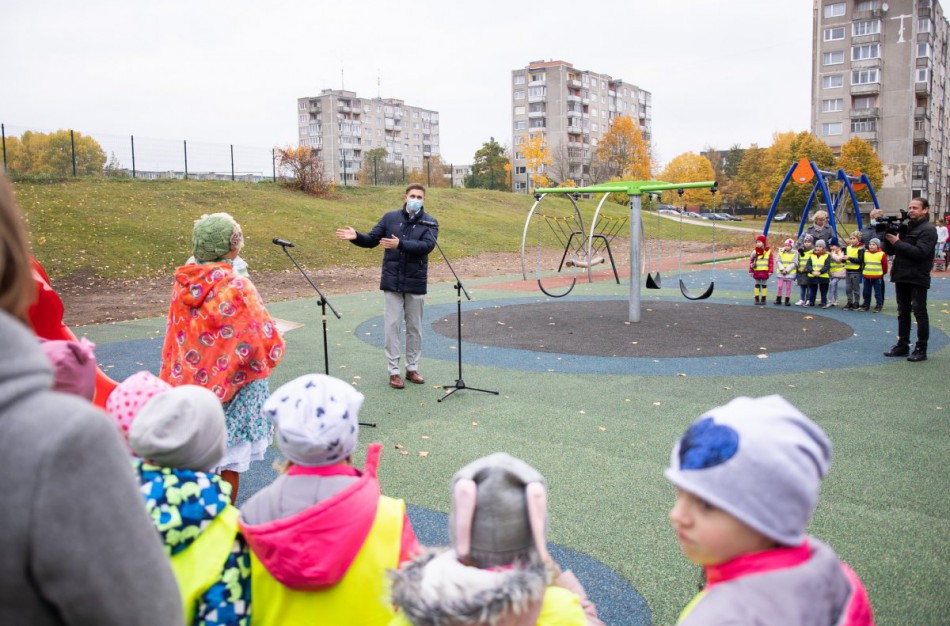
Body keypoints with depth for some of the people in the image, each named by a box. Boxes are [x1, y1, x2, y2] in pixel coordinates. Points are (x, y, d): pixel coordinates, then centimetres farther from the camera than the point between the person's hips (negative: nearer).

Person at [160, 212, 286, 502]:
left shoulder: (183, 285, -5)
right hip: (231, 389, -5)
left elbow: (175, 336, 6)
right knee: (229, 462, 10)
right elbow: (270, 346, -19)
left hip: (190, 386, 5)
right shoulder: (238, 288, -20)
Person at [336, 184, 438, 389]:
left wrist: (400, 244, -27)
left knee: (414, 327, 9)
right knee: (392, 326, 0)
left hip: (416, 283, 0)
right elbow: (372, 239, 7)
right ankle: (394, 371, 8)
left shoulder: (430, 223, 1)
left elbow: (427, 245, -17)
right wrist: (356, 236, -13)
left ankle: (412, 368, 22)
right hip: (392, 281, 0)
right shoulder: (390, 217, 5)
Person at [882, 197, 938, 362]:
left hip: (918, 279, -7)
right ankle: (902, 345, 19)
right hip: (902, 277, 7)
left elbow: (920, 252, -21)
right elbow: (890, 251, 15)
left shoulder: (928, 230, -7)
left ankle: (921, 349, 1)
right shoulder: (905, 227, 14)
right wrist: (888, 238, -4)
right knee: (903, 313, 12)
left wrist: (897, 242, -18)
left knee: (920, 313, -3)